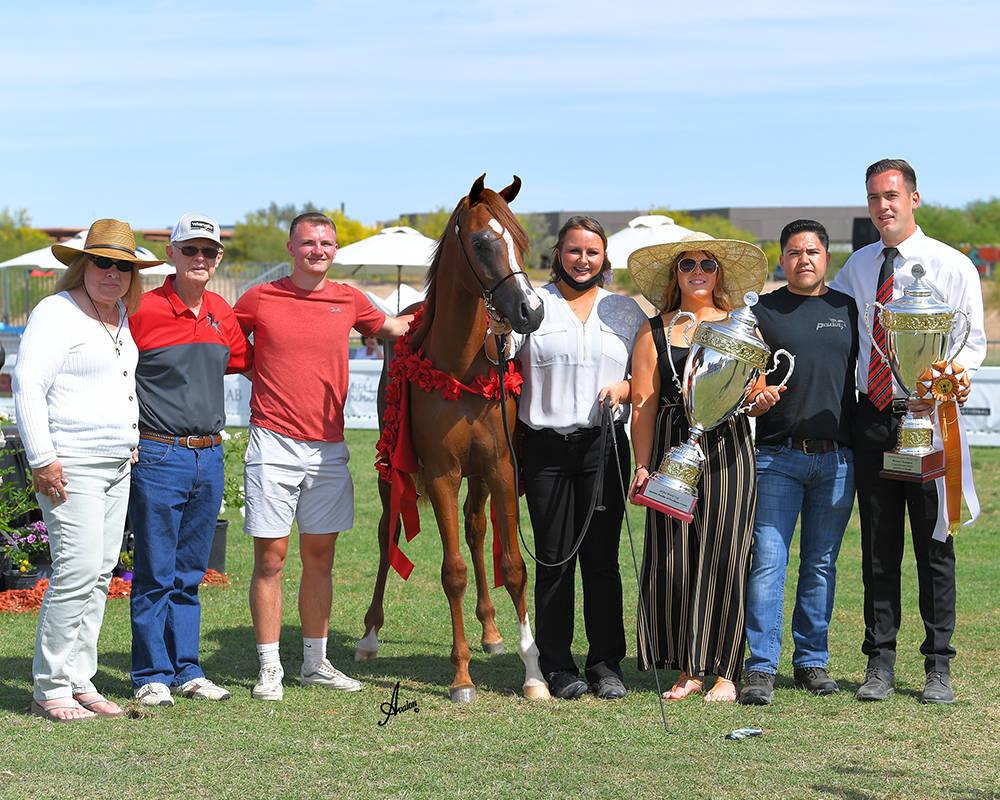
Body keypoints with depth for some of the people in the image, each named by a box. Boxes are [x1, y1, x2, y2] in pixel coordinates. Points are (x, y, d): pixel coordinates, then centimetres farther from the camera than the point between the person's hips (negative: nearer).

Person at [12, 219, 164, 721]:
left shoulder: (122, 316, 15)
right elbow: (27, 384, -15)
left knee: (100, 573, 8)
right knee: (78, 571, -13)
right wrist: (42, 460, -19)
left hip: (118, 466, 9)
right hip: (70, 467, -8)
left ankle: (80, 683, 13)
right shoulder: (57, 313, -10)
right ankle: (50, 689, -6)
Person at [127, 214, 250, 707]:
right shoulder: (144, 310, -8)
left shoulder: (222, 314, 10)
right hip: (158, 457, -5)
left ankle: (186, 670, 19)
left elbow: (247, 365, 25)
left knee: (189, 574, 12)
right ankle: (151, 675, 8)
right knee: (155, 573, -1)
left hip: (209, 458, 6)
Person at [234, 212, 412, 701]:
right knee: (270, 556, -3)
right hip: (274, 443, -3)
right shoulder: (260, 299, 0)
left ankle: (316, 662, 20)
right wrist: (256, 372, -2)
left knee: (320, 556, 9)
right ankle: (269, 667, 5)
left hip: (328, 448, 3)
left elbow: (388, 328, 27)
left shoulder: (348, 301, 9)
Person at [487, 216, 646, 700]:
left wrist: (623, 388, -7)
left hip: (604, 445, 1)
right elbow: (496, 359, -6)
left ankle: (605, 664, 9)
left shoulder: (626, 311, 13)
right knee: (554, 559, 1)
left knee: (602, 557, 1)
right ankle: (557, 666, 8)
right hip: (546, 446, -1)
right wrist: (499, 327, -26)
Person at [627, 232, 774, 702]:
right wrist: (642, 467, -4)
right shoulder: (654, 333, 10)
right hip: (673, 449, 0)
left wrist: (762, 400, -9)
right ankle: (688, 669, 8)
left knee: (724, 556, -3)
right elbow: (644, 404, 5)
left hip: (728, 449, 0)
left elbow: (757, 393, 15)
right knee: (673, 559, -2)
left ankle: (723, 670, 4)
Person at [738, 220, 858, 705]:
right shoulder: (762, 313, 6)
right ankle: (760, 667, -6)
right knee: (767, 561, -8)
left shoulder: (848, 311, 12)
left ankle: (812, 661, 17)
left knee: (821, 564, 8)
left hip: (836, 459, 2)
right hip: (777, 456, -2)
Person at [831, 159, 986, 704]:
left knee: (934, 545, 0)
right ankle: (880, 664, 12)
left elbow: (973, 342, -2)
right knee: (878, 546, 6)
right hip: (872, 415, 3)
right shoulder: (856, 268, 13)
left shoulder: (952, 266, 0)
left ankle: (938, 668, 7)